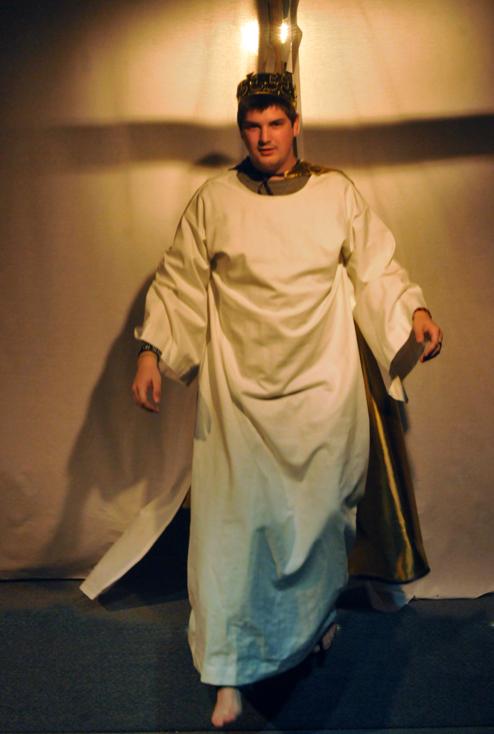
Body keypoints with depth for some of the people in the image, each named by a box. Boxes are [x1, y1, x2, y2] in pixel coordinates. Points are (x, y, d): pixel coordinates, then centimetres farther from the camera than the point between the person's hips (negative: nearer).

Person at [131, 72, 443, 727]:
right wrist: (151, 353, -5)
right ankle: (230, 672, 13)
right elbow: (178, 282, 4)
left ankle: (319, 614, 42)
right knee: (234, 518, 0)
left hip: (323, 384, 1)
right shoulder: (214, 200, 2)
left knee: (319, 508, 12)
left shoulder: (337, 194, 4)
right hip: (238, 389, -1)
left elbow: (378, 267, 9)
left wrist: (415, 311, -7)